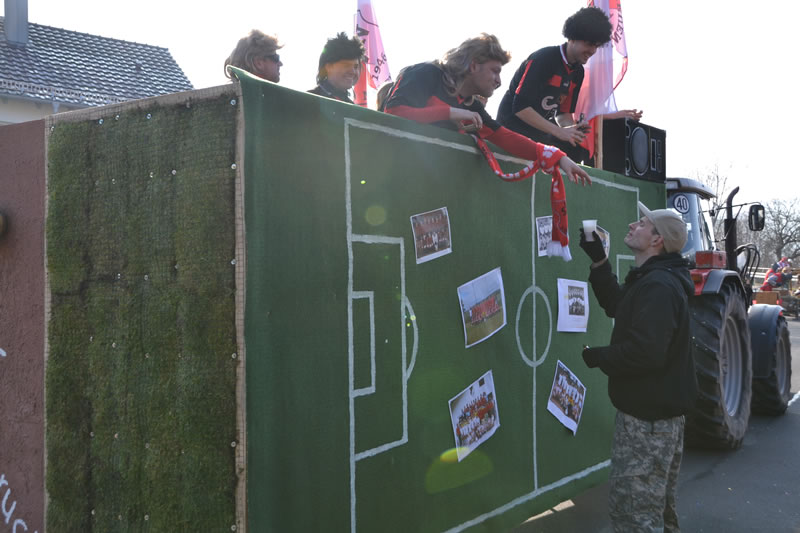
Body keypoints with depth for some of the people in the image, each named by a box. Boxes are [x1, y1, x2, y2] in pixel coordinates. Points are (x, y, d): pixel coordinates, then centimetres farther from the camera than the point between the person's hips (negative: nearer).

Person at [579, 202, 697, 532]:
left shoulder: (658, 285, -24)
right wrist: (598, 260, 13)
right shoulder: (654, 279, 11)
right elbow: (617, 305, 24)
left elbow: (646, 352, -34)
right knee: (655, 506, 25)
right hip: (656, 410, 11)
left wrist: (599, 357, -17)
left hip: (648, 414, -11)